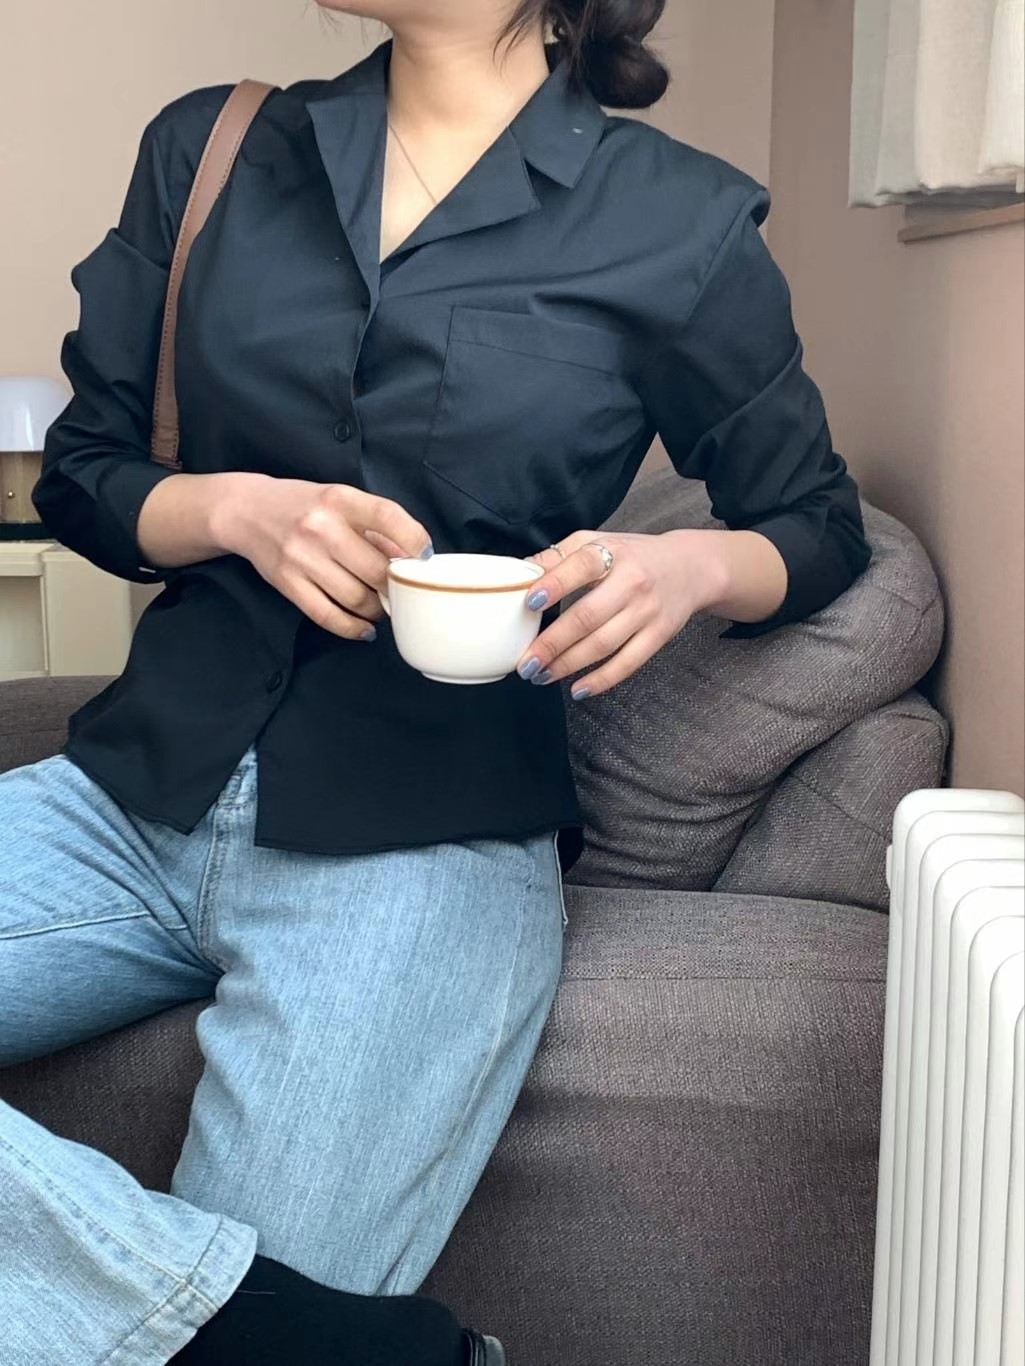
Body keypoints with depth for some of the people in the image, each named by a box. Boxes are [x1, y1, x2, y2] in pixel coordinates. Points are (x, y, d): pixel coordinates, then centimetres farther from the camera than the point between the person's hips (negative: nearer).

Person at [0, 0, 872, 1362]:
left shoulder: (679, 223, 2)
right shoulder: (207, 150, 11)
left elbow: (819, 524, 12)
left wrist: (688, 565, -11)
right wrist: (239, 509, -8)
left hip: (426, 834, -4)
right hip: (142, 785, 5)